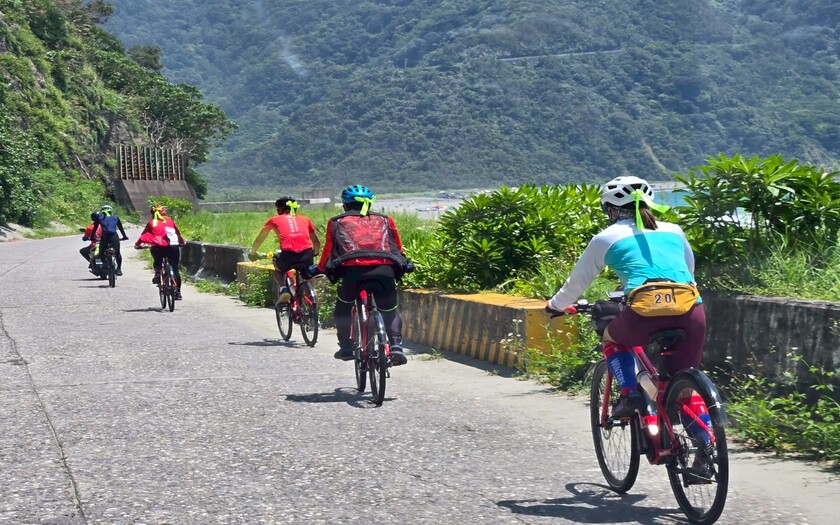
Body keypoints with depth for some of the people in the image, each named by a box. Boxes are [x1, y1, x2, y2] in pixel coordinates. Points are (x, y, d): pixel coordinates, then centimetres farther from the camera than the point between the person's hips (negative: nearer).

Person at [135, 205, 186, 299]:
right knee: (176, 270, 11)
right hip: (174, 246, 1)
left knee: (157, 262, 32)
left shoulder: (151, 223, 12)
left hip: (158, 247, 0)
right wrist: (182, 241, 42)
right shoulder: (169, 220, 16)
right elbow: (178, 232, 25)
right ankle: (178, 292, 7)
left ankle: (157, 274, 4)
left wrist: (137, 244, 28)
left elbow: (143, 235, 13)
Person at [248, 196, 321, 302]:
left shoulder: (274, 220, 21)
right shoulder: (304, 219, 25)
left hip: (288, 255, -2)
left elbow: (259, 239, 33)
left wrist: (252, 253, 49)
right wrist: (314, 253, 52)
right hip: (307, 255, 2)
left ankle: (283, 289, 5)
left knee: (278, 269, 30)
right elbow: (317, 242, 32)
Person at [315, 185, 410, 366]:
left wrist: (320, 268, 39)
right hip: (385, 270, 1)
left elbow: (328, 249, 24)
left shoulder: (337, 222, 24)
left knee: (343, 308, 24)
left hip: (353, 270, -1)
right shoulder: (385, 220, 28)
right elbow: (398, 247, 29)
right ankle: (396, 345, -3)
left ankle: (346, 349, 17)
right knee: (390, 311, 18)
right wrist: (404, 265, 45)